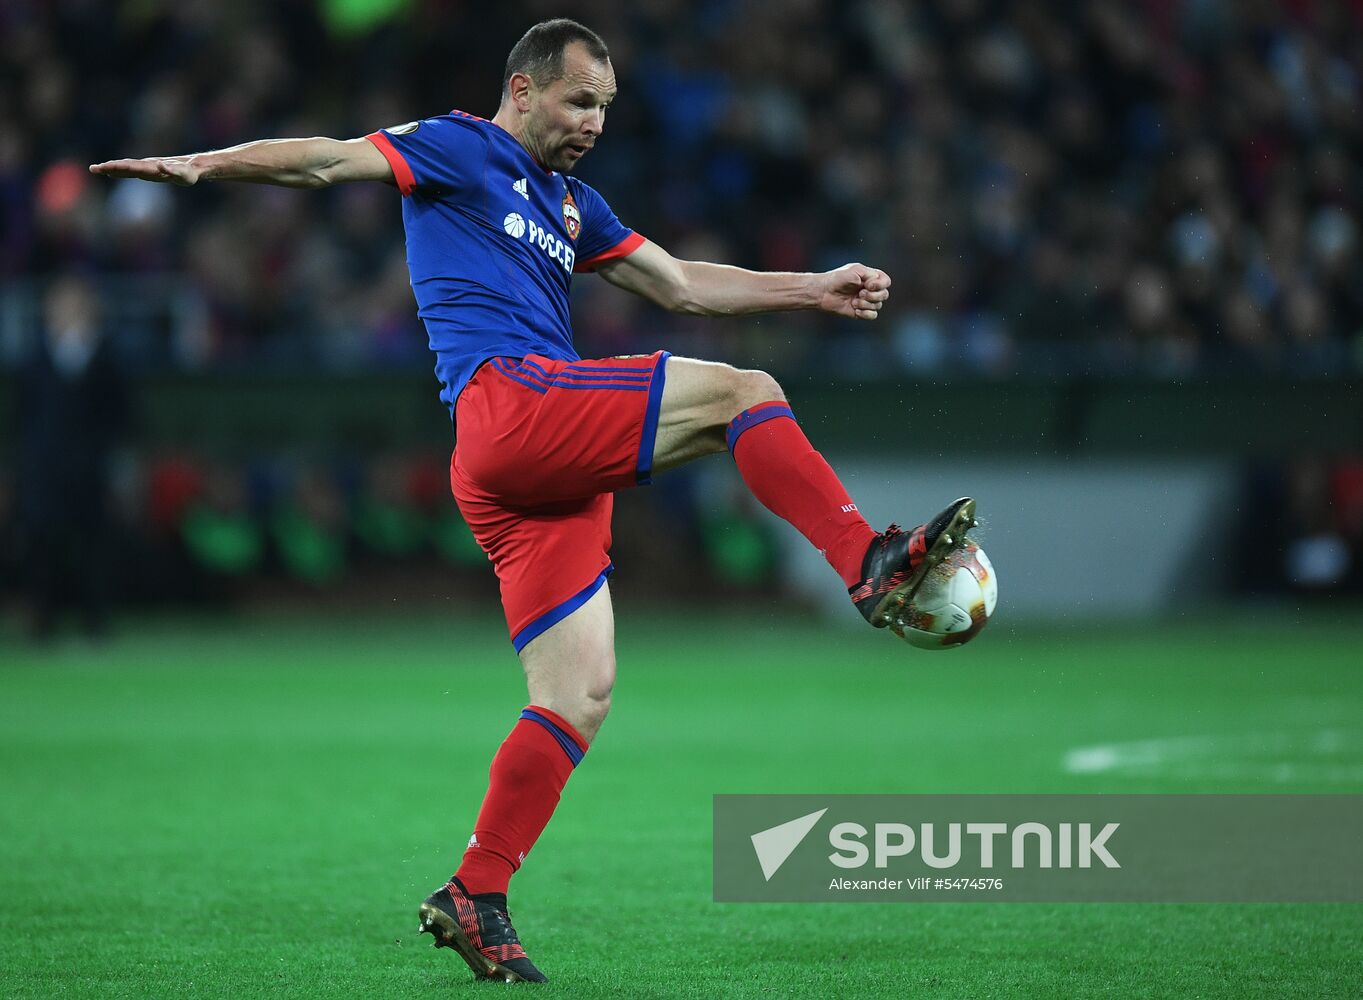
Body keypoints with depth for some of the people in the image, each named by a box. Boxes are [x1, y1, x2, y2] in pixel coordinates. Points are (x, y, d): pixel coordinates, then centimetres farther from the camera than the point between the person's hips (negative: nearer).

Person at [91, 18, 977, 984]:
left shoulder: (571, 204, 30)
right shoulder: (460, 150, 8)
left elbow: (683, 286, 34)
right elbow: (331, 159, -3)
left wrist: (818, 288, 28)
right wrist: (202, 165, -17)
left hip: (546, 473, 9)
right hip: (509, 397, -8)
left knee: (581, 693, 2)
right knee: (744, 393, -14)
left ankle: (476, 900, 2)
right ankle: (872, 566, -16)